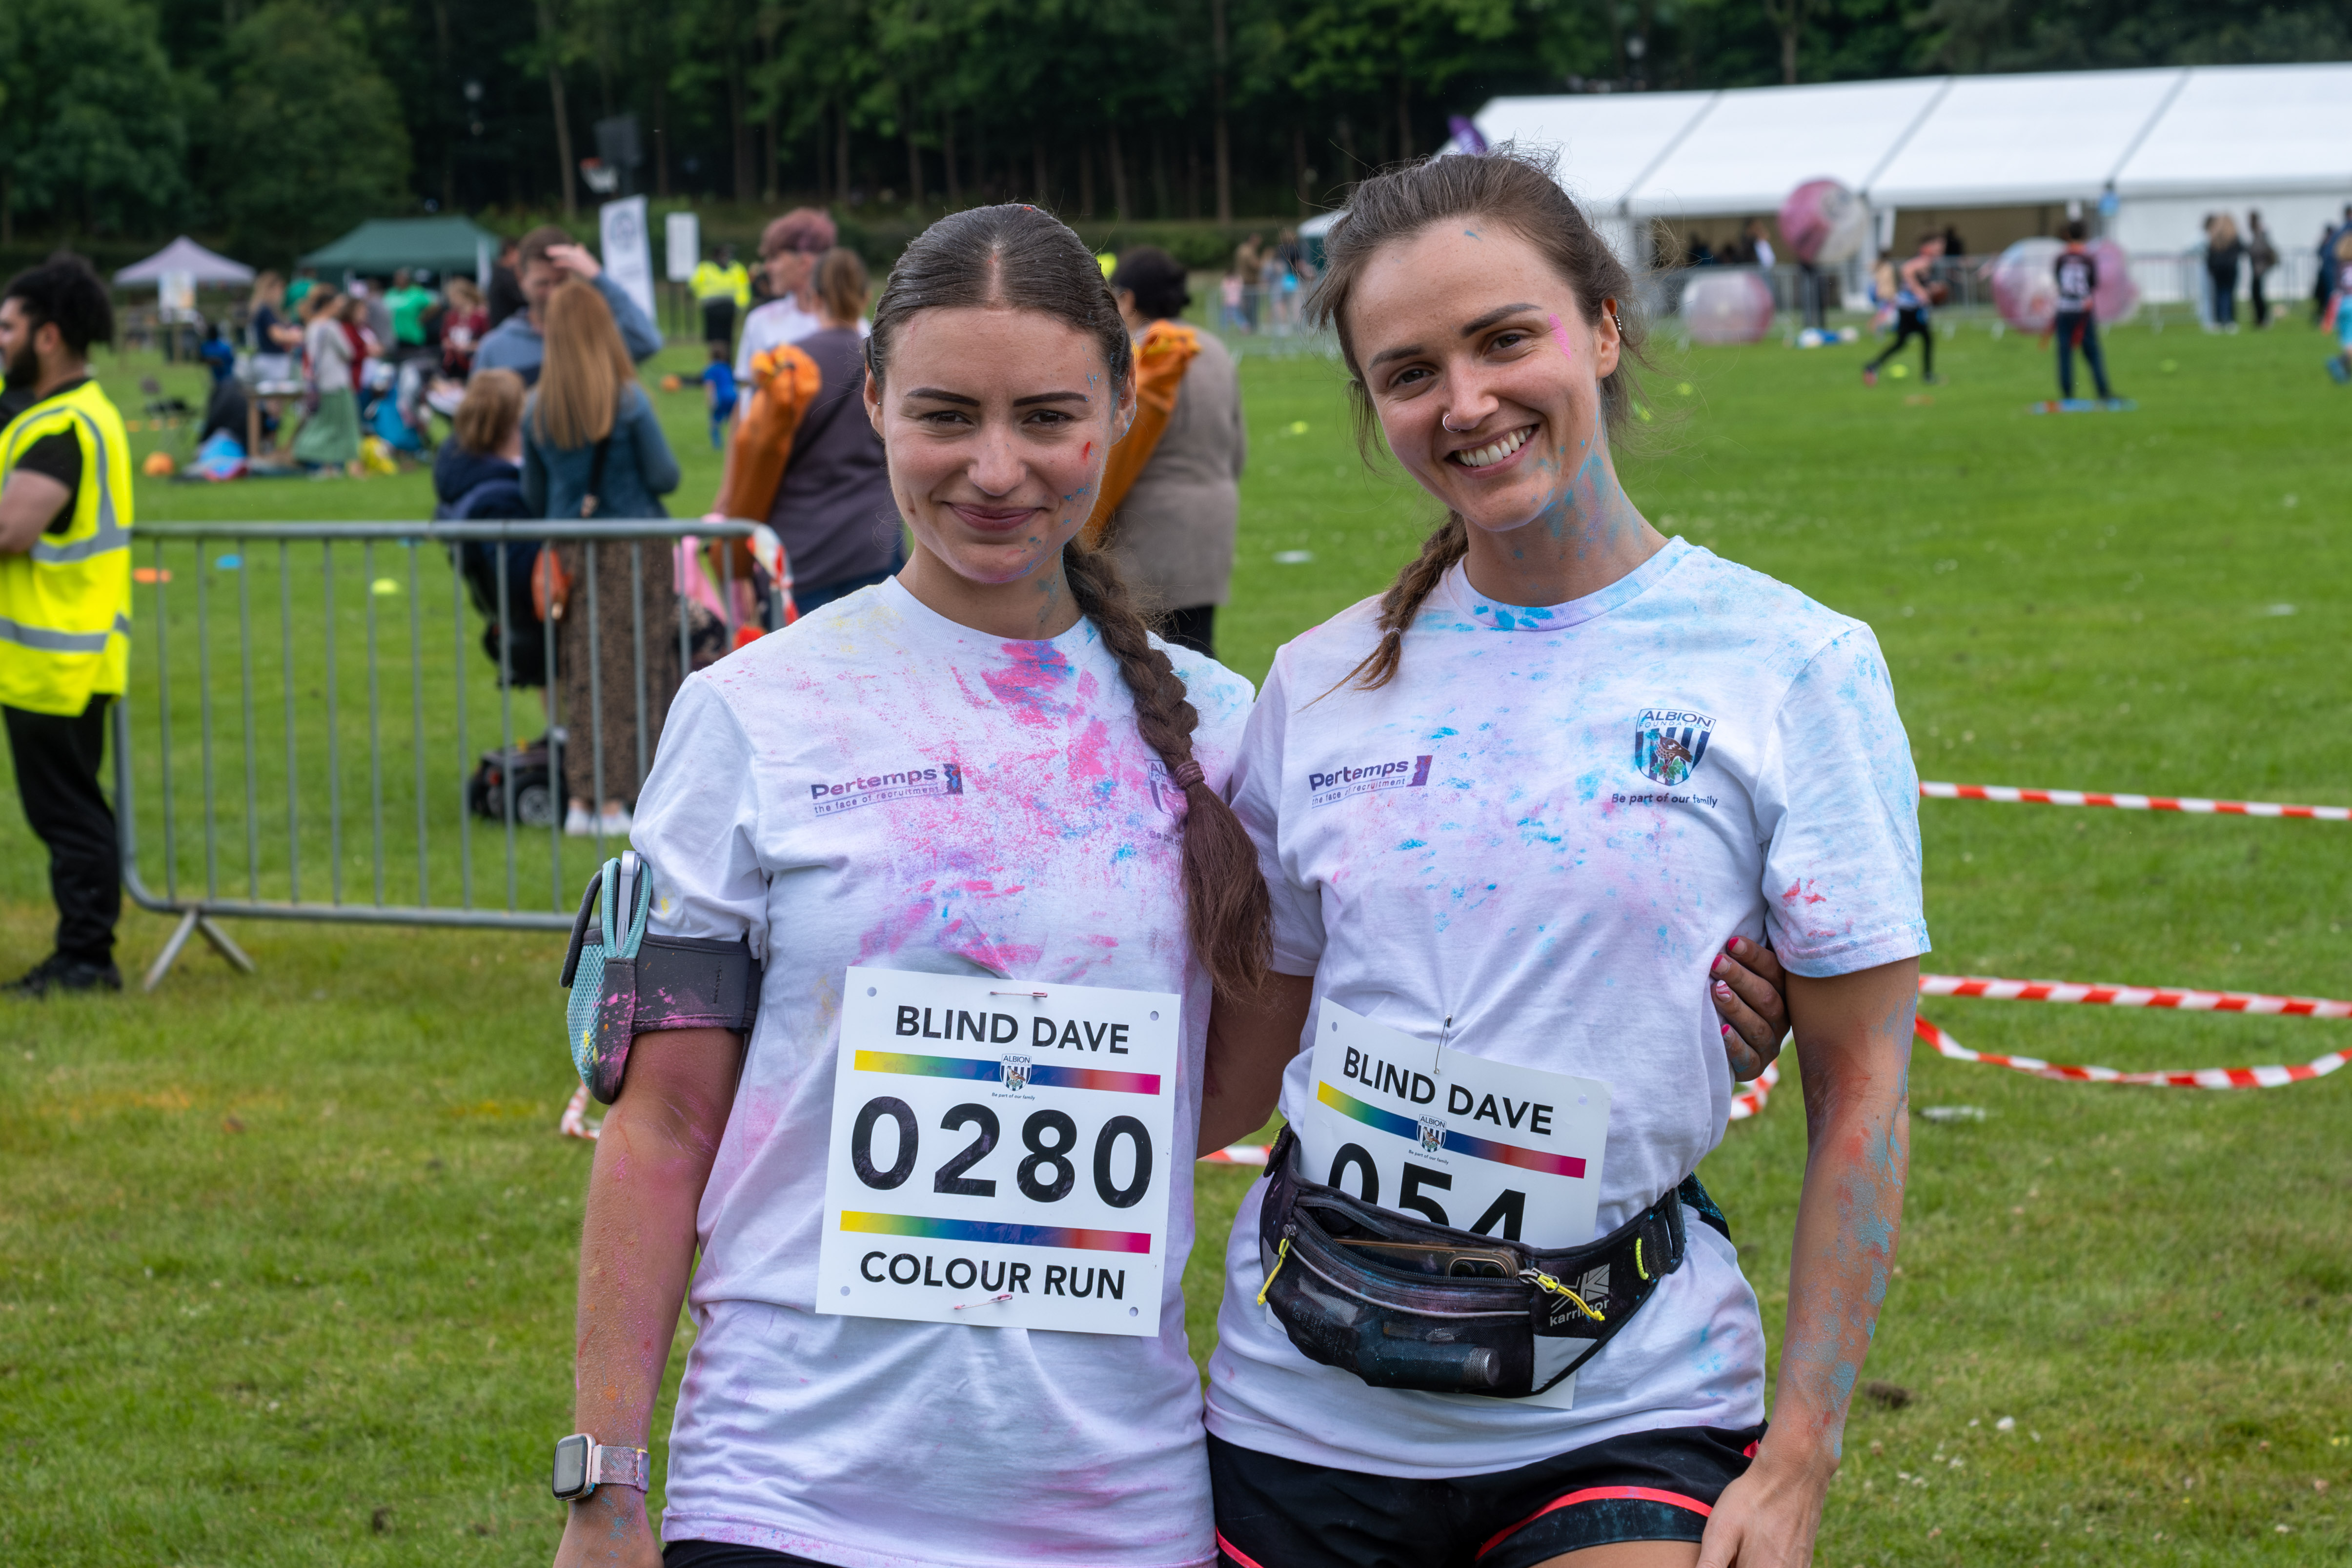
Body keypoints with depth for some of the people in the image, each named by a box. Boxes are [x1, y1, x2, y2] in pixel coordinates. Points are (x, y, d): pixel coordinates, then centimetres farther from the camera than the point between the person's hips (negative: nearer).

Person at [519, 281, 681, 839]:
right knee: (634, 674, 2)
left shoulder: (537, 410, 0)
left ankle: (581, 799, 9)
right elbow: (664, 476, -7)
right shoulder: (629, 402, -10)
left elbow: (533, 494, 7)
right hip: (633, 545, -4)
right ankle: (615, 799, 1)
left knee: (583, 679, 10)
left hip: (570, 556, 4)